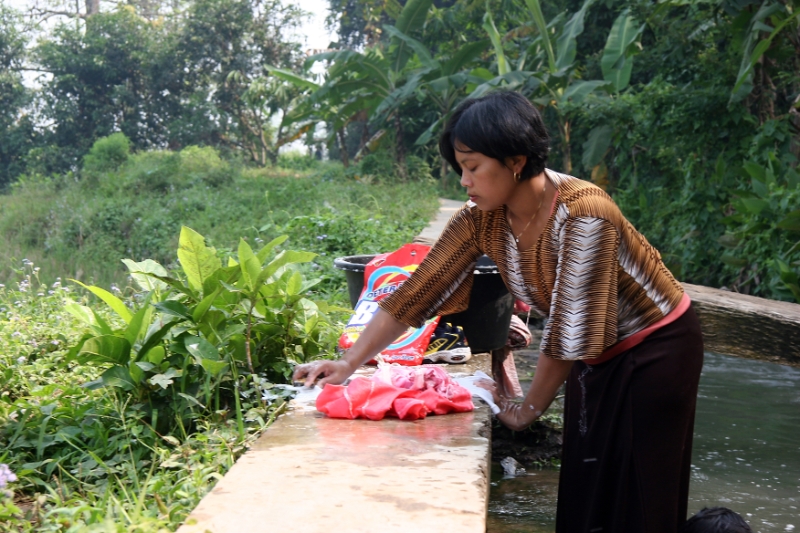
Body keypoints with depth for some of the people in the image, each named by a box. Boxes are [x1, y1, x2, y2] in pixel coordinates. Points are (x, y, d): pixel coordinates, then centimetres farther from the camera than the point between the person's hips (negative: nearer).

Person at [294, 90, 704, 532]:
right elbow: (416, 292, -10)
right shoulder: (480, 219, -12)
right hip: (597, 358, 6)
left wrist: (530, 408, -17)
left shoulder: (581, 213, -32)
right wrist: (348, 363, -16)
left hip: (656, 350, -6)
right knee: (583, 495, 11)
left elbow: (569, 330, -28)